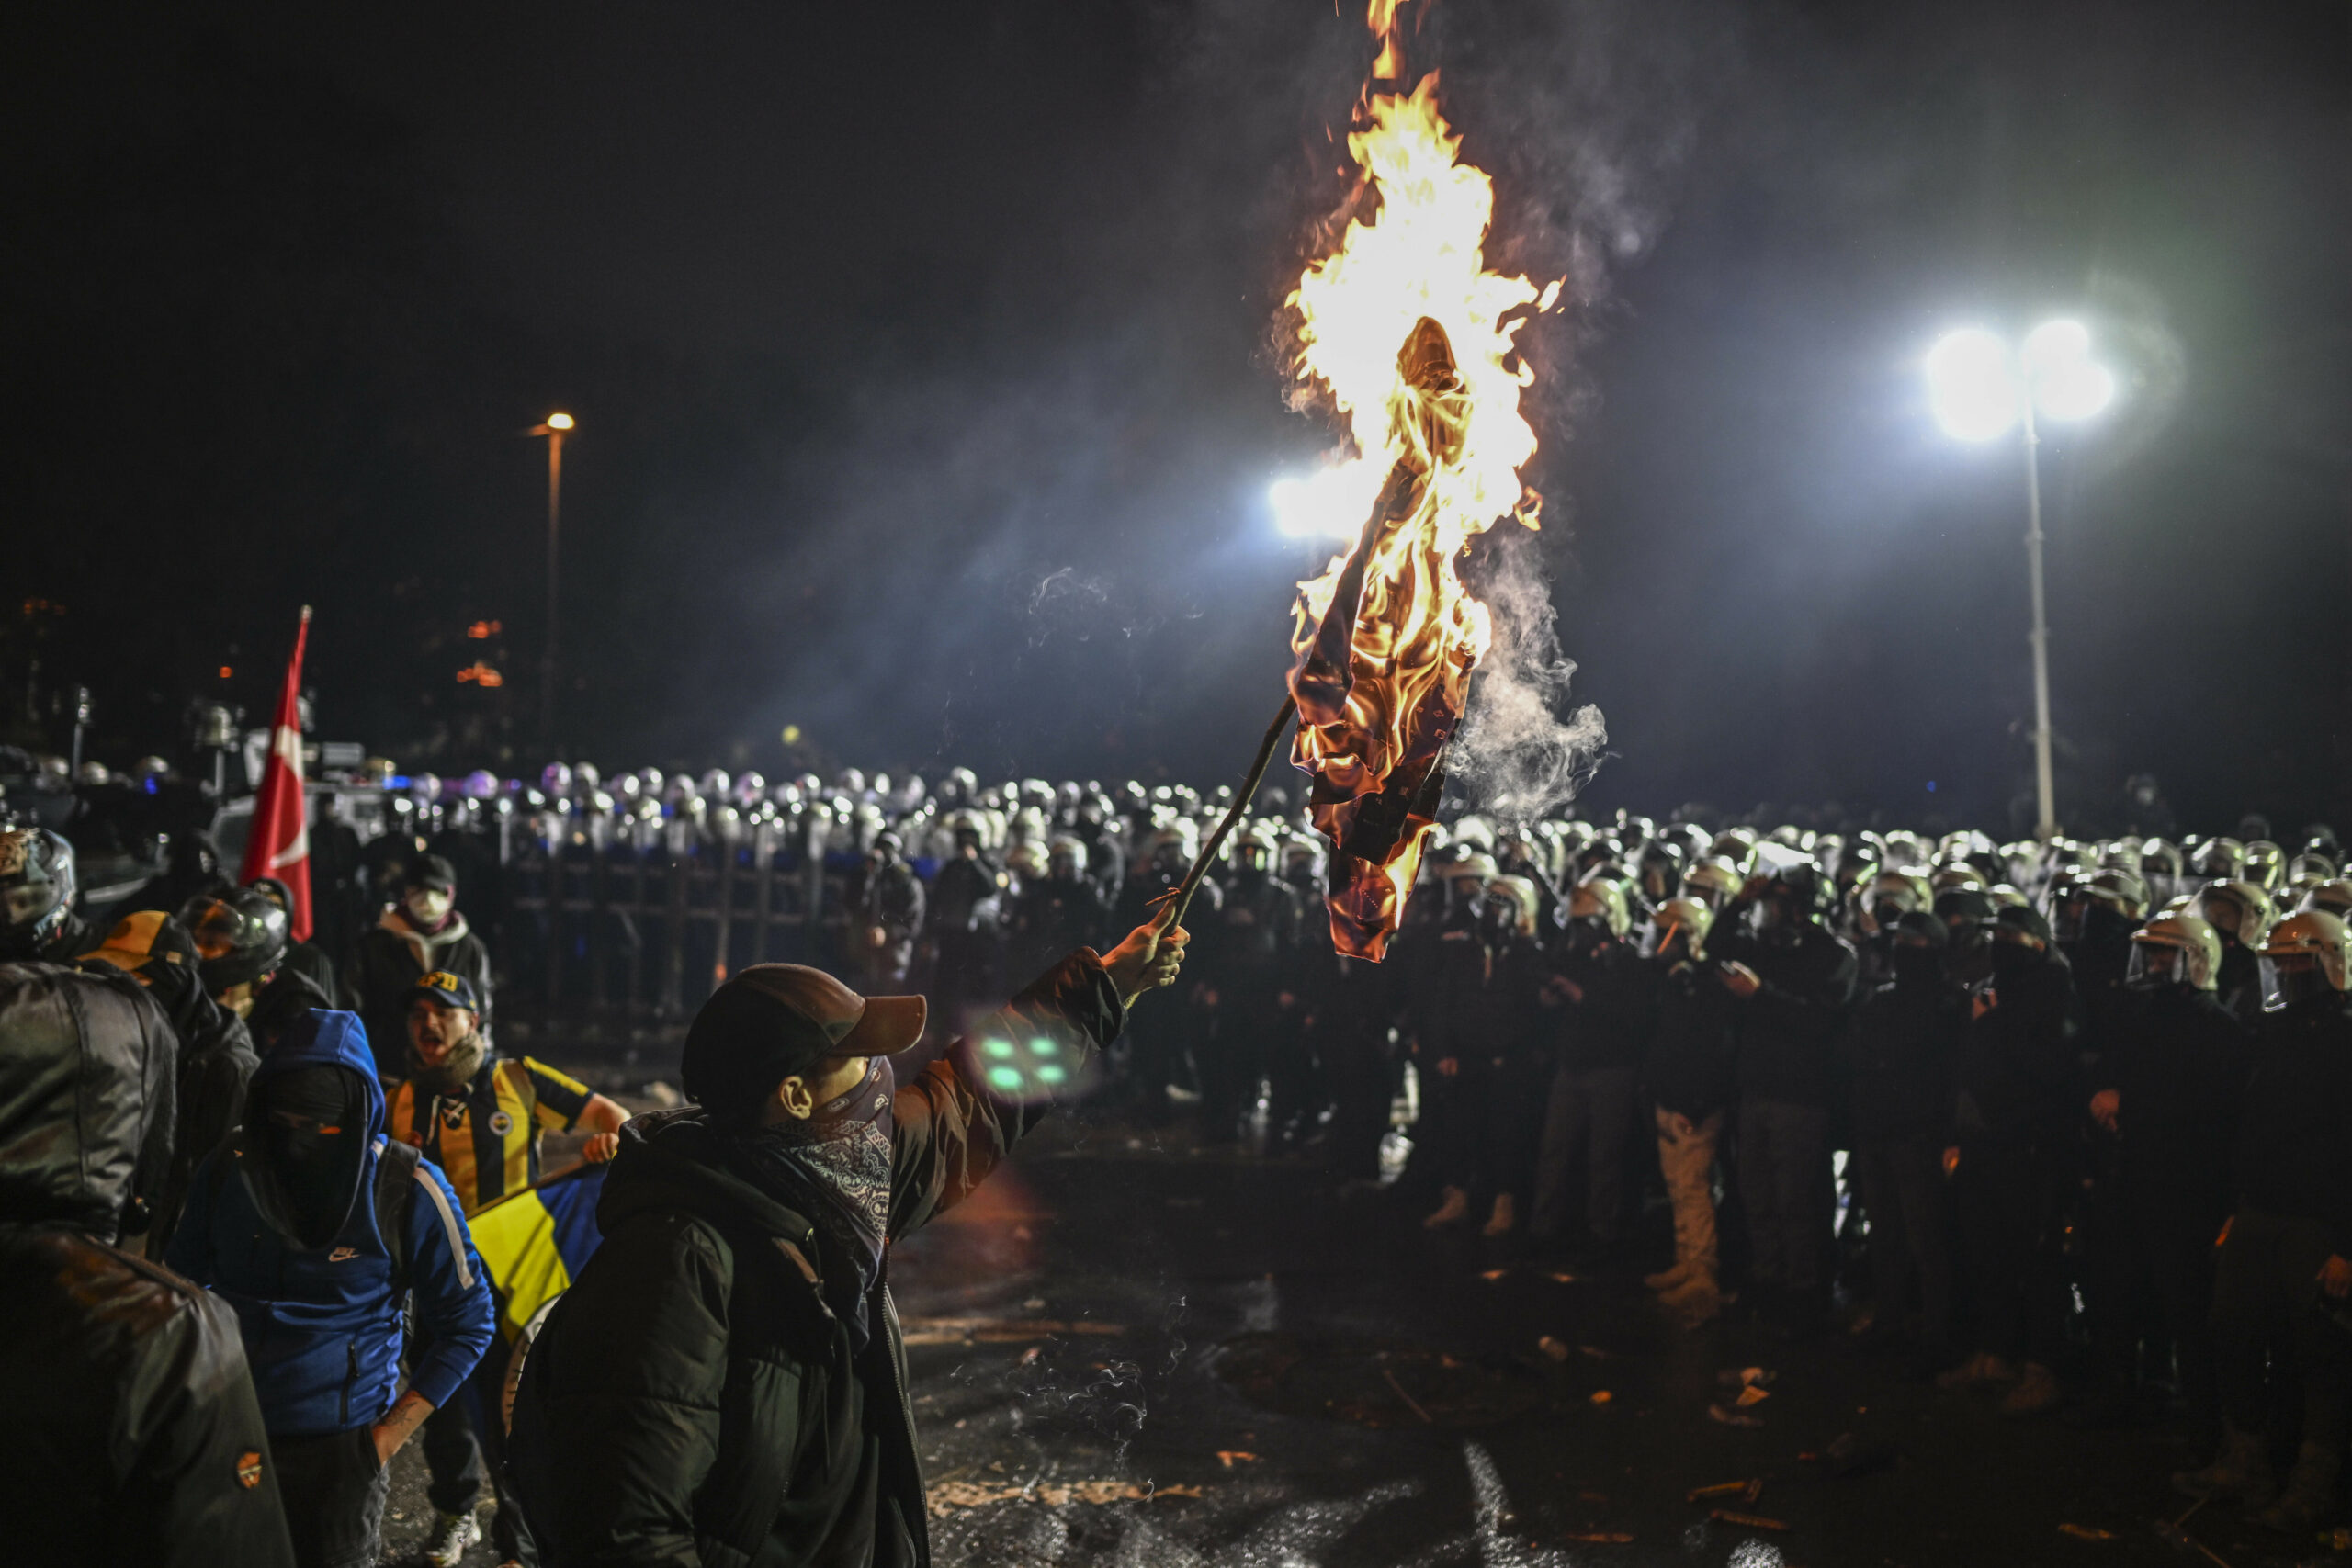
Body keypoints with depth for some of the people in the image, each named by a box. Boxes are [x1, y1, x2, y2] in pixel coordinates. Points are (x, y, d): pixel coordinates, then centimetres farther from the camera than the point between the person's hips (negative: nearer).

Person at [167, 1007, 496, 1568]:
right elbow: (185, 1285, 13)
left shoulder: (407, 1190, -13)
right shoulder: (225, 1173, -5)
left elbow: (466, 1325, -5)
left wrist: (389, 1437, -9)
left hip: (339, 1447, -3)